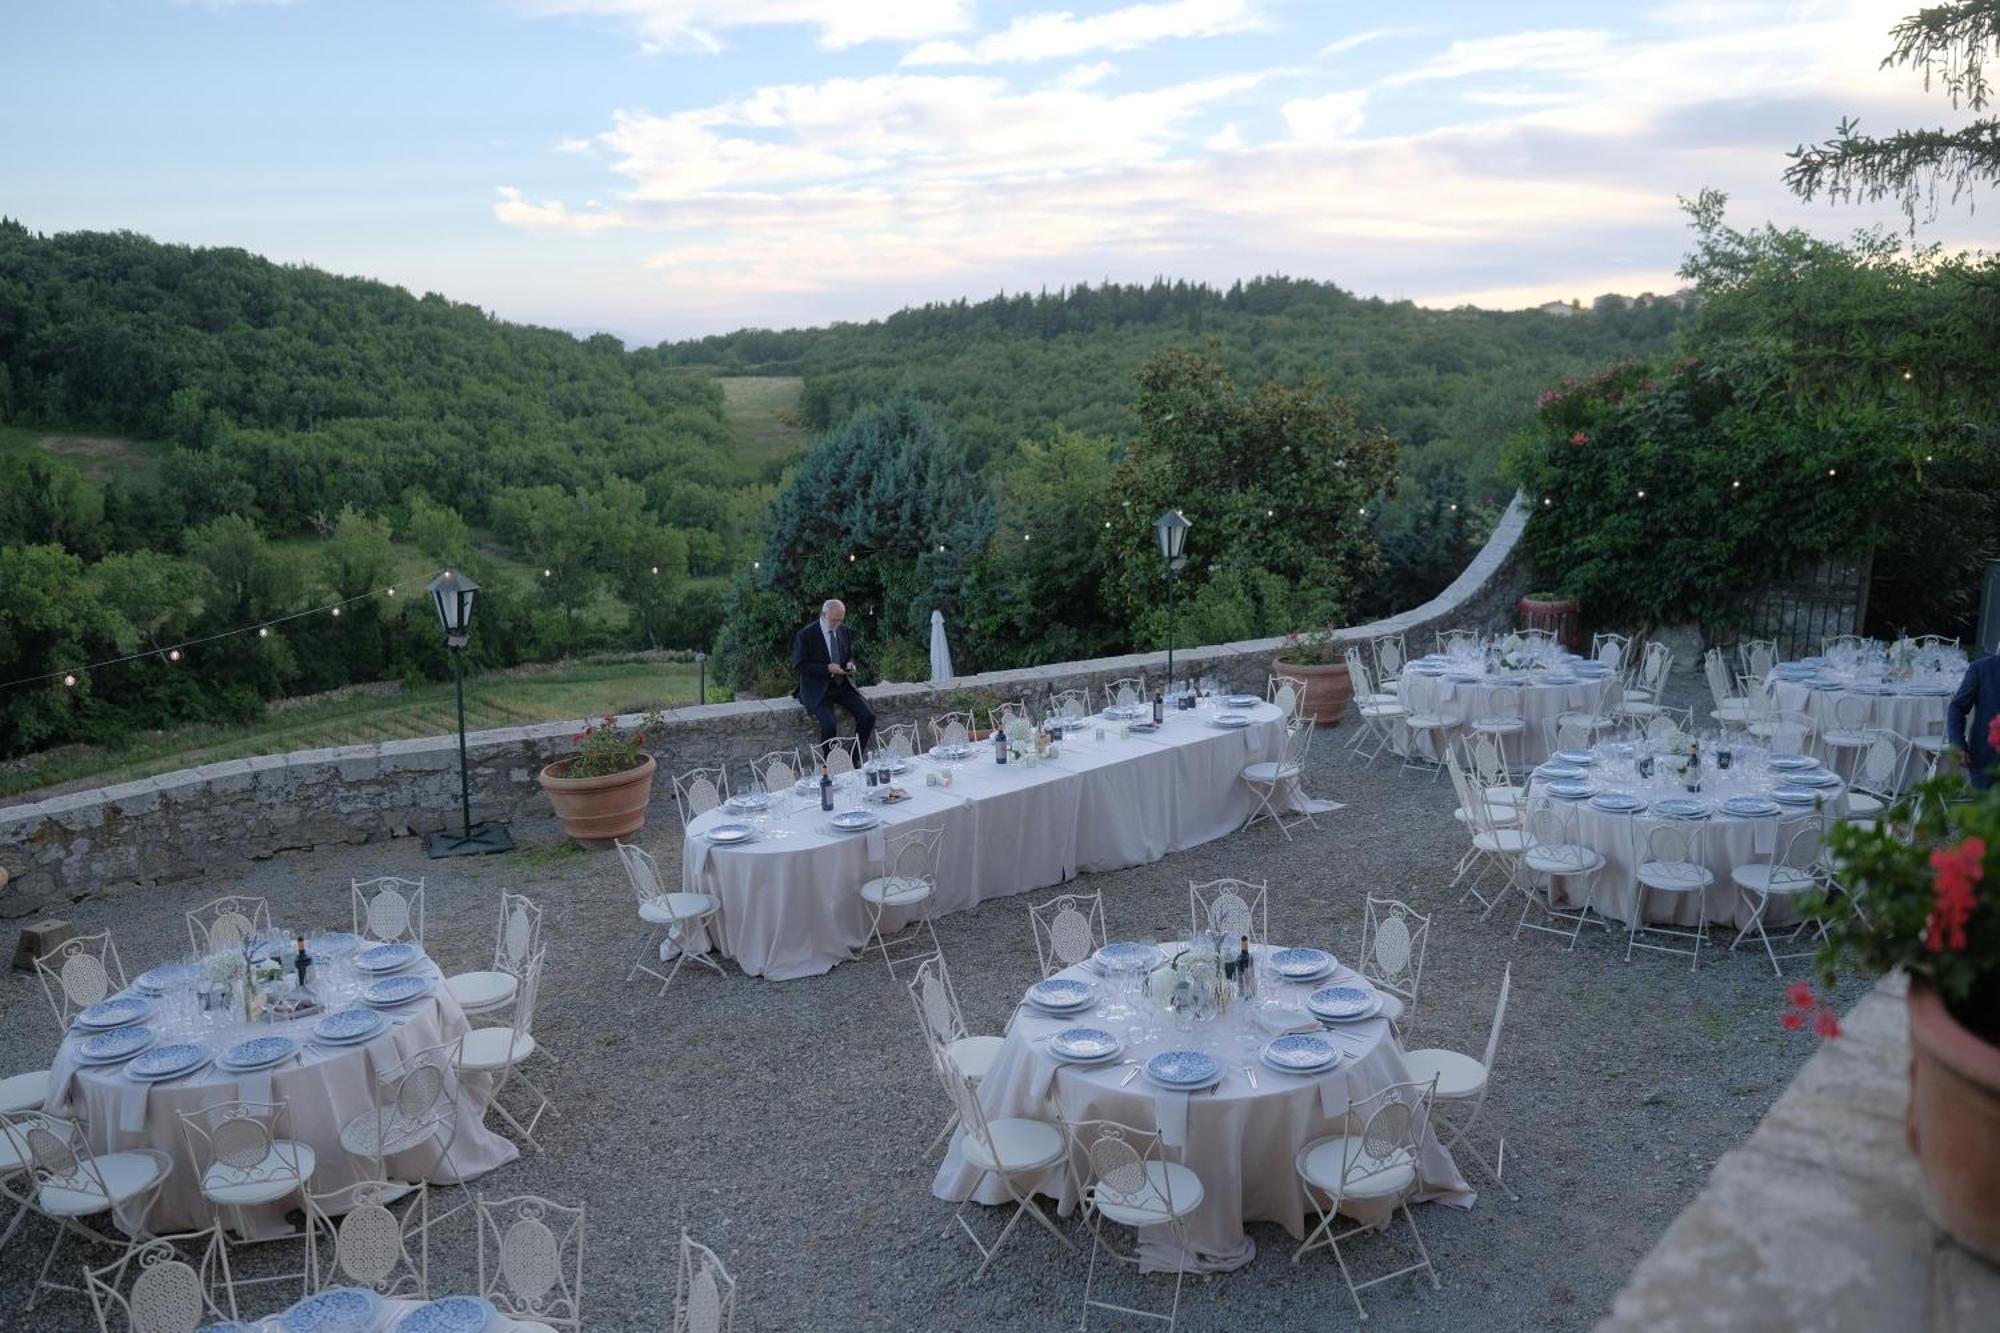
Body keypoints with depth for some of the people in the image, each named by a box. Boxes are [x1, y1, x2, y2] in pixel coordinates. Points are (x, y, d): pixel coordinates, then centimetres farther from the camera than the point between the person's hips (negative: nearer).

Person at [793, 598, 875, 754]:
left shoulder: (845, 632, 7)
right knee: (829, 724, -30)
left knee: (868, 716, -14)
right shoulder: (805, 634, -9)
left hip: (843, 685, 5)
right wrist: (827, 668, -21)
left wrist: (850, 664, -5)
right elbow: (800, 665, -10)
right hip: (817, 688, -5)